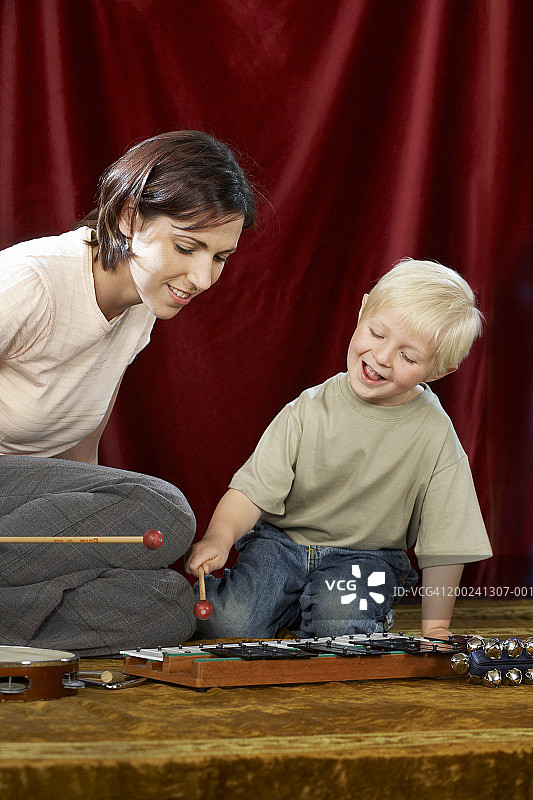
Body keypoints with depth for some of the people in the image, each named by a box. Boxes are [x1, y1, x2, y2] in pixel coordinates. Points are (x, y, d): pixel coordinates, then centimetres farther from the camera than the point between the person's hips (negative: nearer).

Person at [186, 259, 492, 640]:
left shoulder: (434, 434, -12)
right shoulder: (309, 410, -9)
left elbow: (444, 540, -6)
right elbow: (254, 488, -11)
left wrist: (435, 627, -6)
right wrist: (220, 537, -31)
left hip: (366, 556, 0)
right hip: (280, 543, 1)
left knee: (343, 633, -31)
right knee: (226, 624, -23)